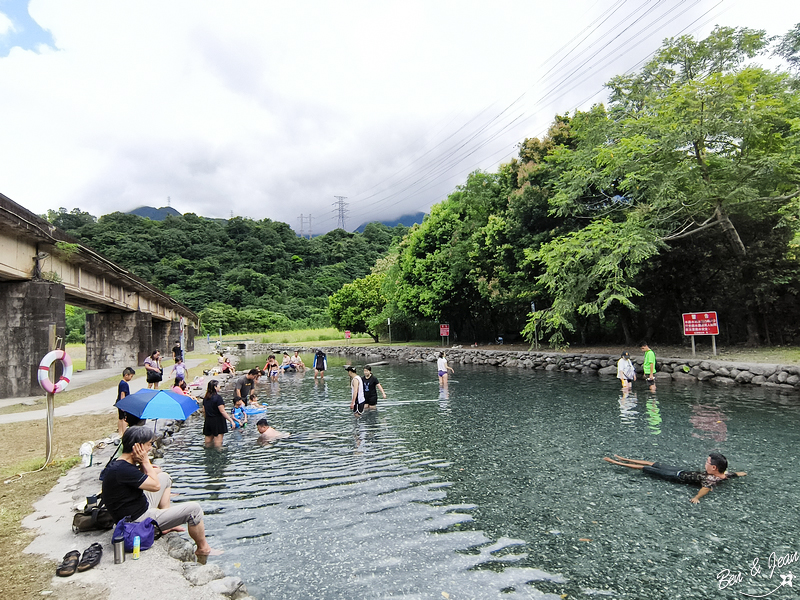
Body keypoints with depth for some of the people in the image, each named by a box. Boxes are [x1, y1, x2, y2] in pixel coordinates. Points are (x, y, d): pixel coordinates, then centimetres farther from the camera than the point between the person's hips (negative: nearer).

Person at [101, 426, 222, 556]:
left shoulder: (119, 463, 2)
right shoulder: (122, 470, -30)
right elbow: (155, 486, -23)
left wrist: (145, 467, -1)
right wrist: (145, 461, -16)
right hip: (139, 520, -10)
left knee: (164, 477, 24)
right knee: (194, 509, -9)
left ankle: (167, 518, 24)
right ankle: (203, 549, 12)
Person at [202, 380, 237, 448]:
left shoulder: (205, 398, 5)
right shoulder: (218, 397, -18)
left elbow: (204, 409, 15)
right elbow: (222, 411, -21)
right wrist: (231, 420, -19)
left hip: (208, 421, 8)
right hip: (217, 421, -8)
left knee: (208, 438, 15)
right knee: (218, 438, -4)